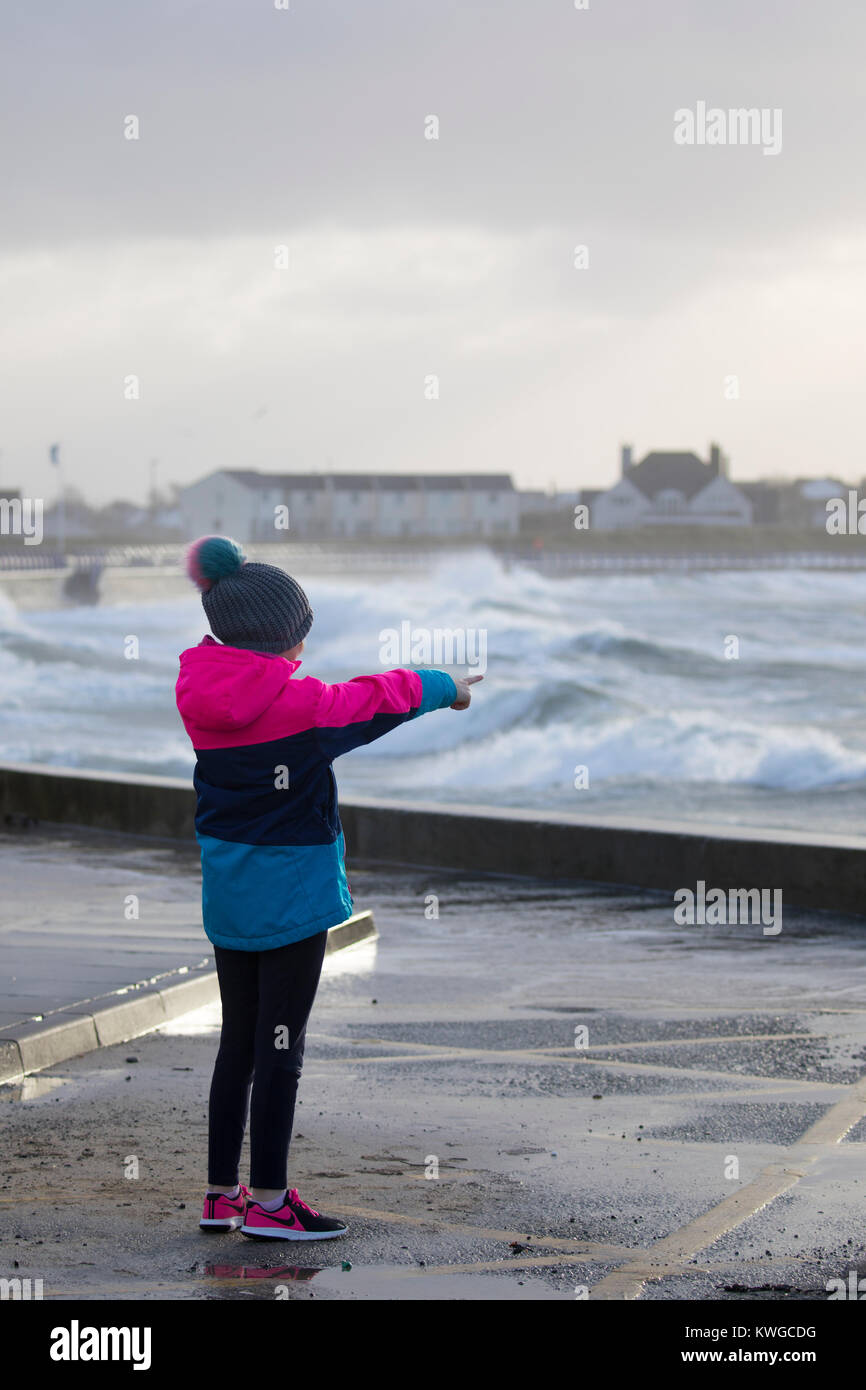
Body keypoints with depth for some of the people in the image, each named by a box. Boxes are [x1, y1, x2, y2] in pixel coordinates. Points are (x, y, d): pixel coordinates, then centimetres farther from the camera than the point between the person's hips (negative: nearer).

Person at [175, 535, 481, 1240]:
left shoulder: (204, 697, 1)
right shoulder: (299, 701, -17)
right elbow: (378, 699, -1)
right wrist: (448, 686, 17)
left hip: (226, 893, 7)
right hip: (292, 897, -7)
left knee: (238, 1042, 15)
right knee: (280, 1045, 0)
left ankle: (221, 1194, 19)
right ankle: (267, 1201, 4)